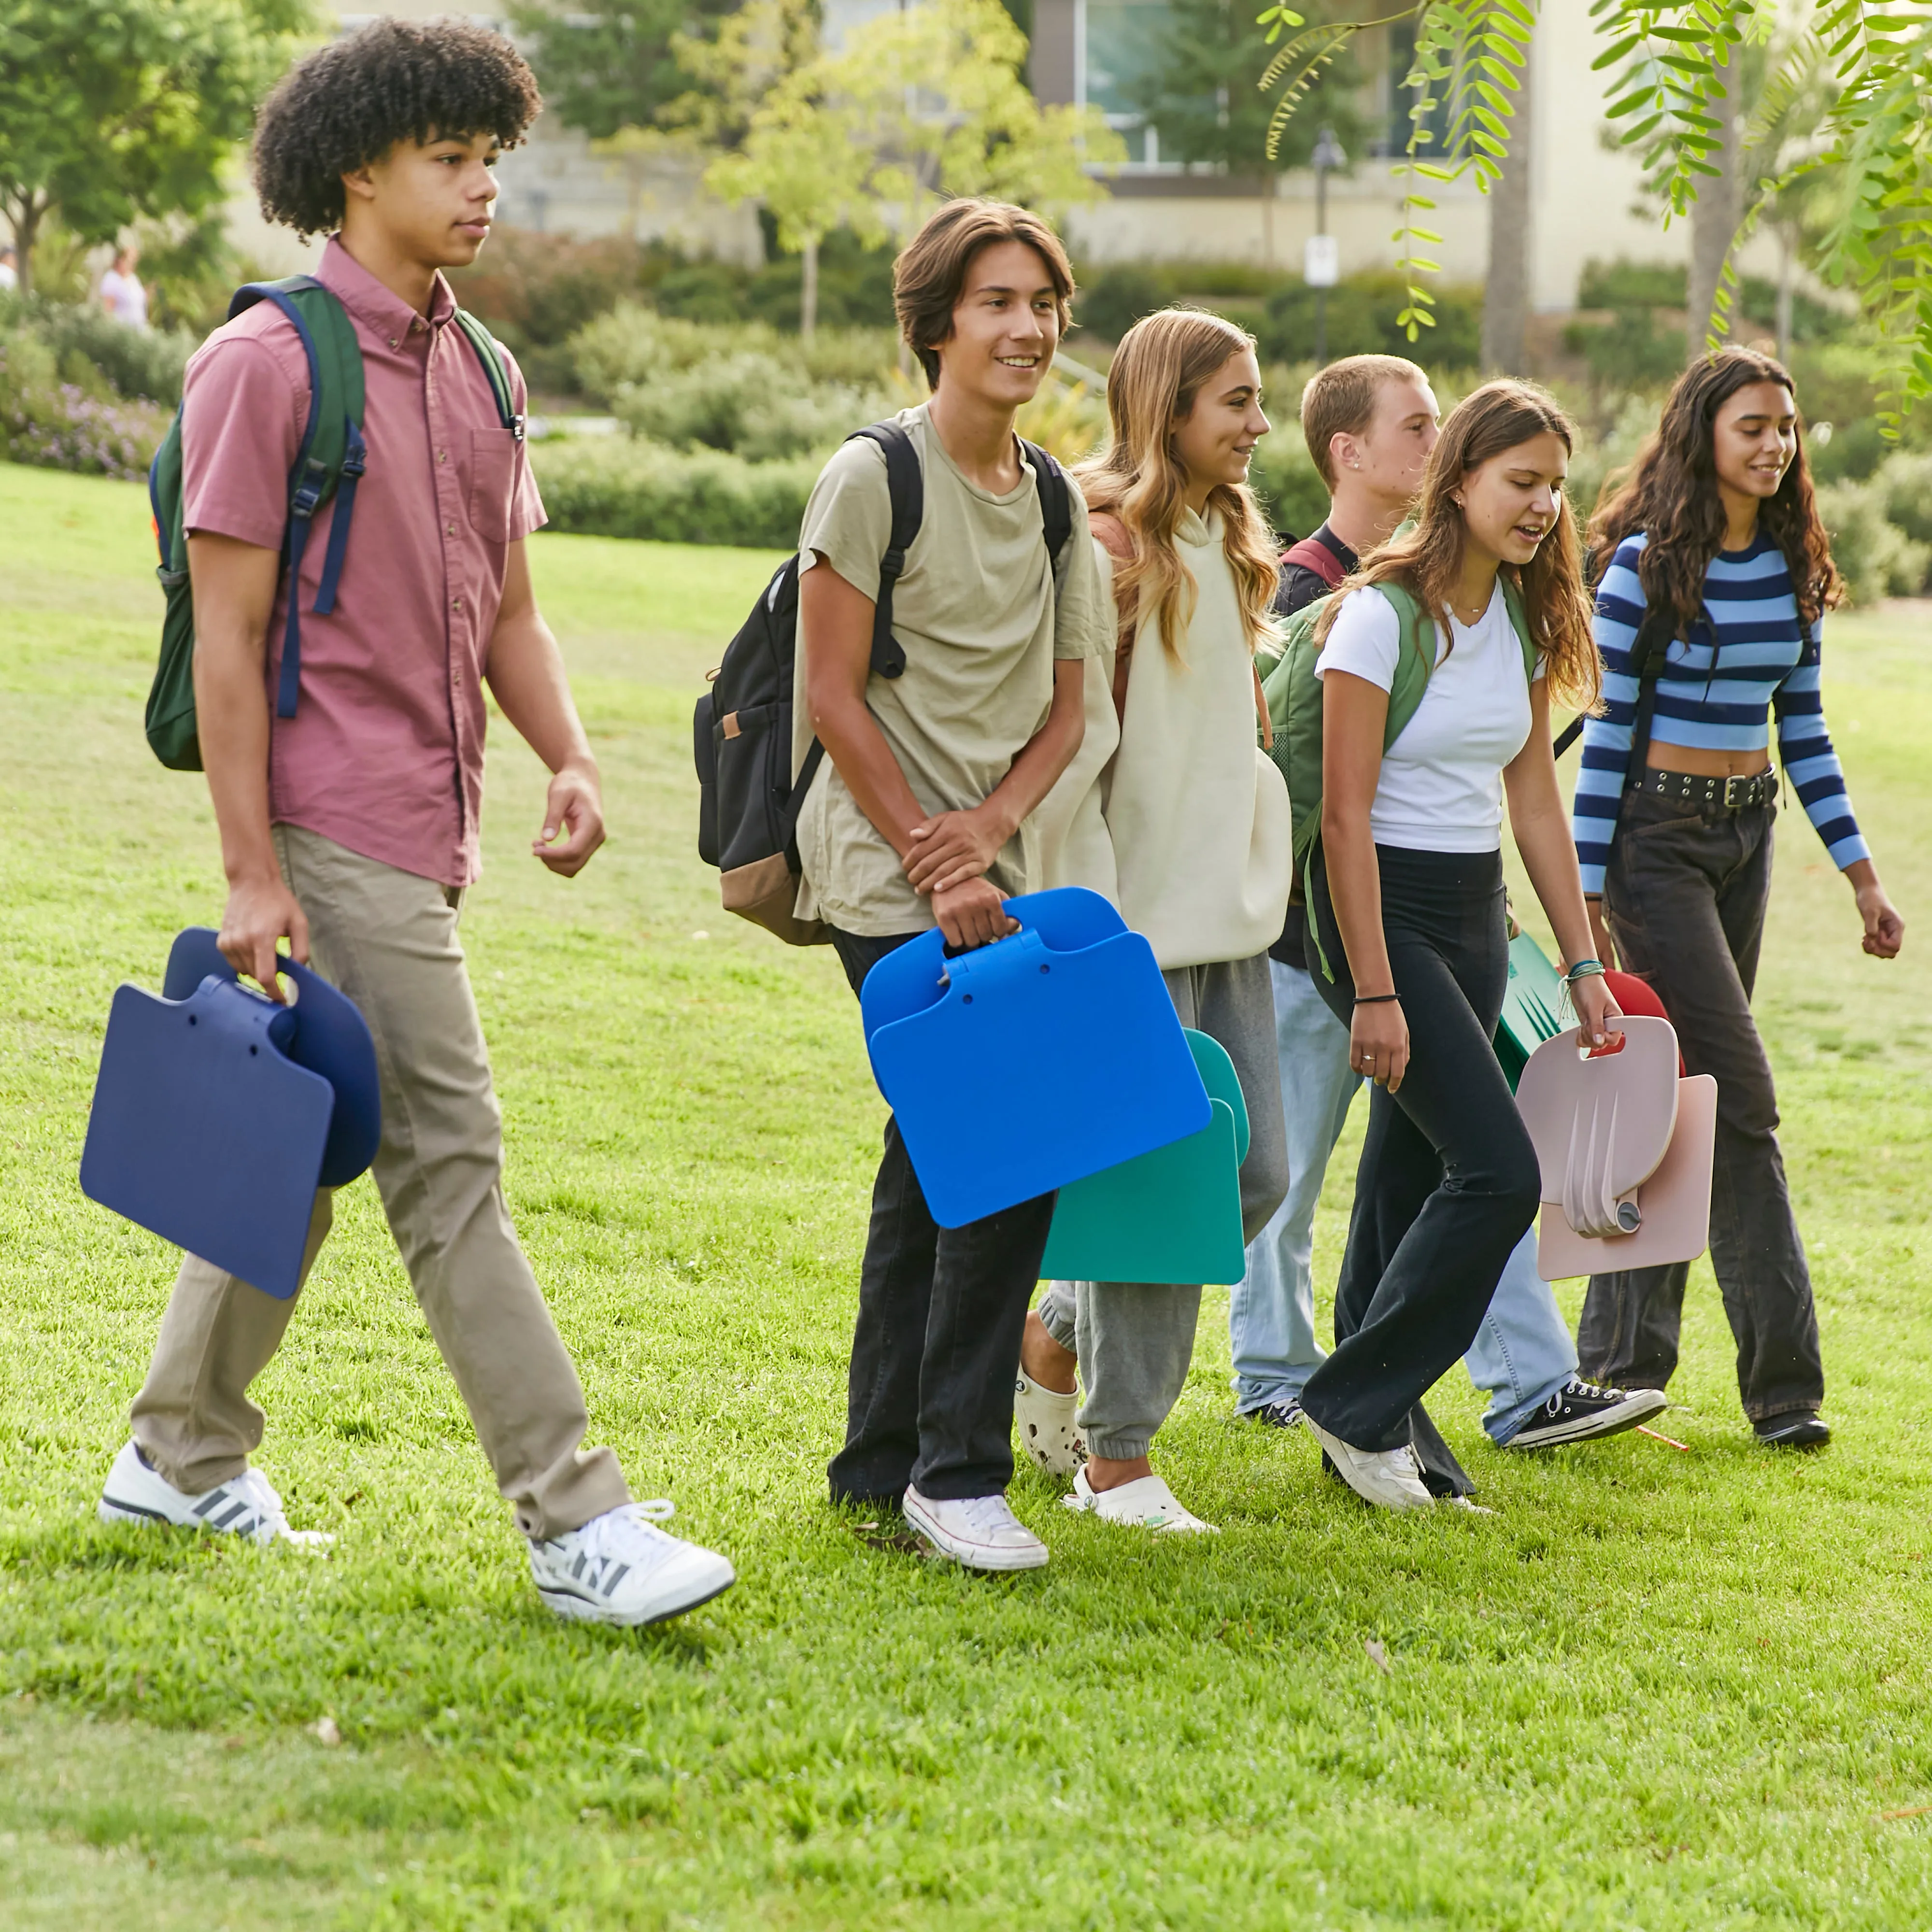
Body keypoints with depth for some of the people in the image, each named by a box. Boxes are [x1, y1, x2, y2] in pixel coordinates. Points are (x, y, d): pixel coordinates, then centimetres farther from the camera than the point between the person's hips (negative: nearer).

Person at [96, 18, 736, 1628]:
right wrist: (252, 875, -14)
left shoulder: (477, 376, 15)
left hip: (429, 830, 8)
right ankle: (576, 1524, -8)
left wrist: (569, 762, 2)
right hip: (334, 830, -8)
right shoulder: (268, 365, -9)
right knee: (447, 1162, -8)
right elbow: (229, 635, -11)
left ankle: (185, 1460, 28)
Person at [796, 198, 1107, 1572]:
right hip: (889, 876, -7)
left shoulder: (1056, 502, 12)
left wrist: (991, 827, -7)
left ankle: (882, 1464, 20)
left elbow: (1065, 708, 12)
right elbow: (834, 699, -10)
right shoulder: (877, 476, -8)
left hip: (995, 875, 7)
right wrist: (936, 863, -12)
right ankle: (958, 1469, -5)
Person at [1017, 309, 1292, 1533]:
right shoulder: (1108, 543, -13)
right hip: (1137, 910, -9)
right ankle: (1117, 1456, 7)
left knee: (1254, 1175, 7)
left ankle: (1058, 1344, 26)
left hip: (1225, 904, 9)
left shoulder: (1225, 543, 15)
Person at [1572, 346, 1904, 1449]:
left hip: (1747, 838, 6)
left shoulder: (1794, 567, 7)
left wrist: (1861, 874, 10)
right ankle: (1782, 1380, -7)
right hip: (1658, 836, -6)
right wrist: (1585, 900, -11)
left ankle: (1622, 1357, 19)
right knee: (1741, 1096, -11)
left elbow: (1803, 732, 13)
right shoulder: (1648, 564, -11)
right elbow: (1608, 735, -9)